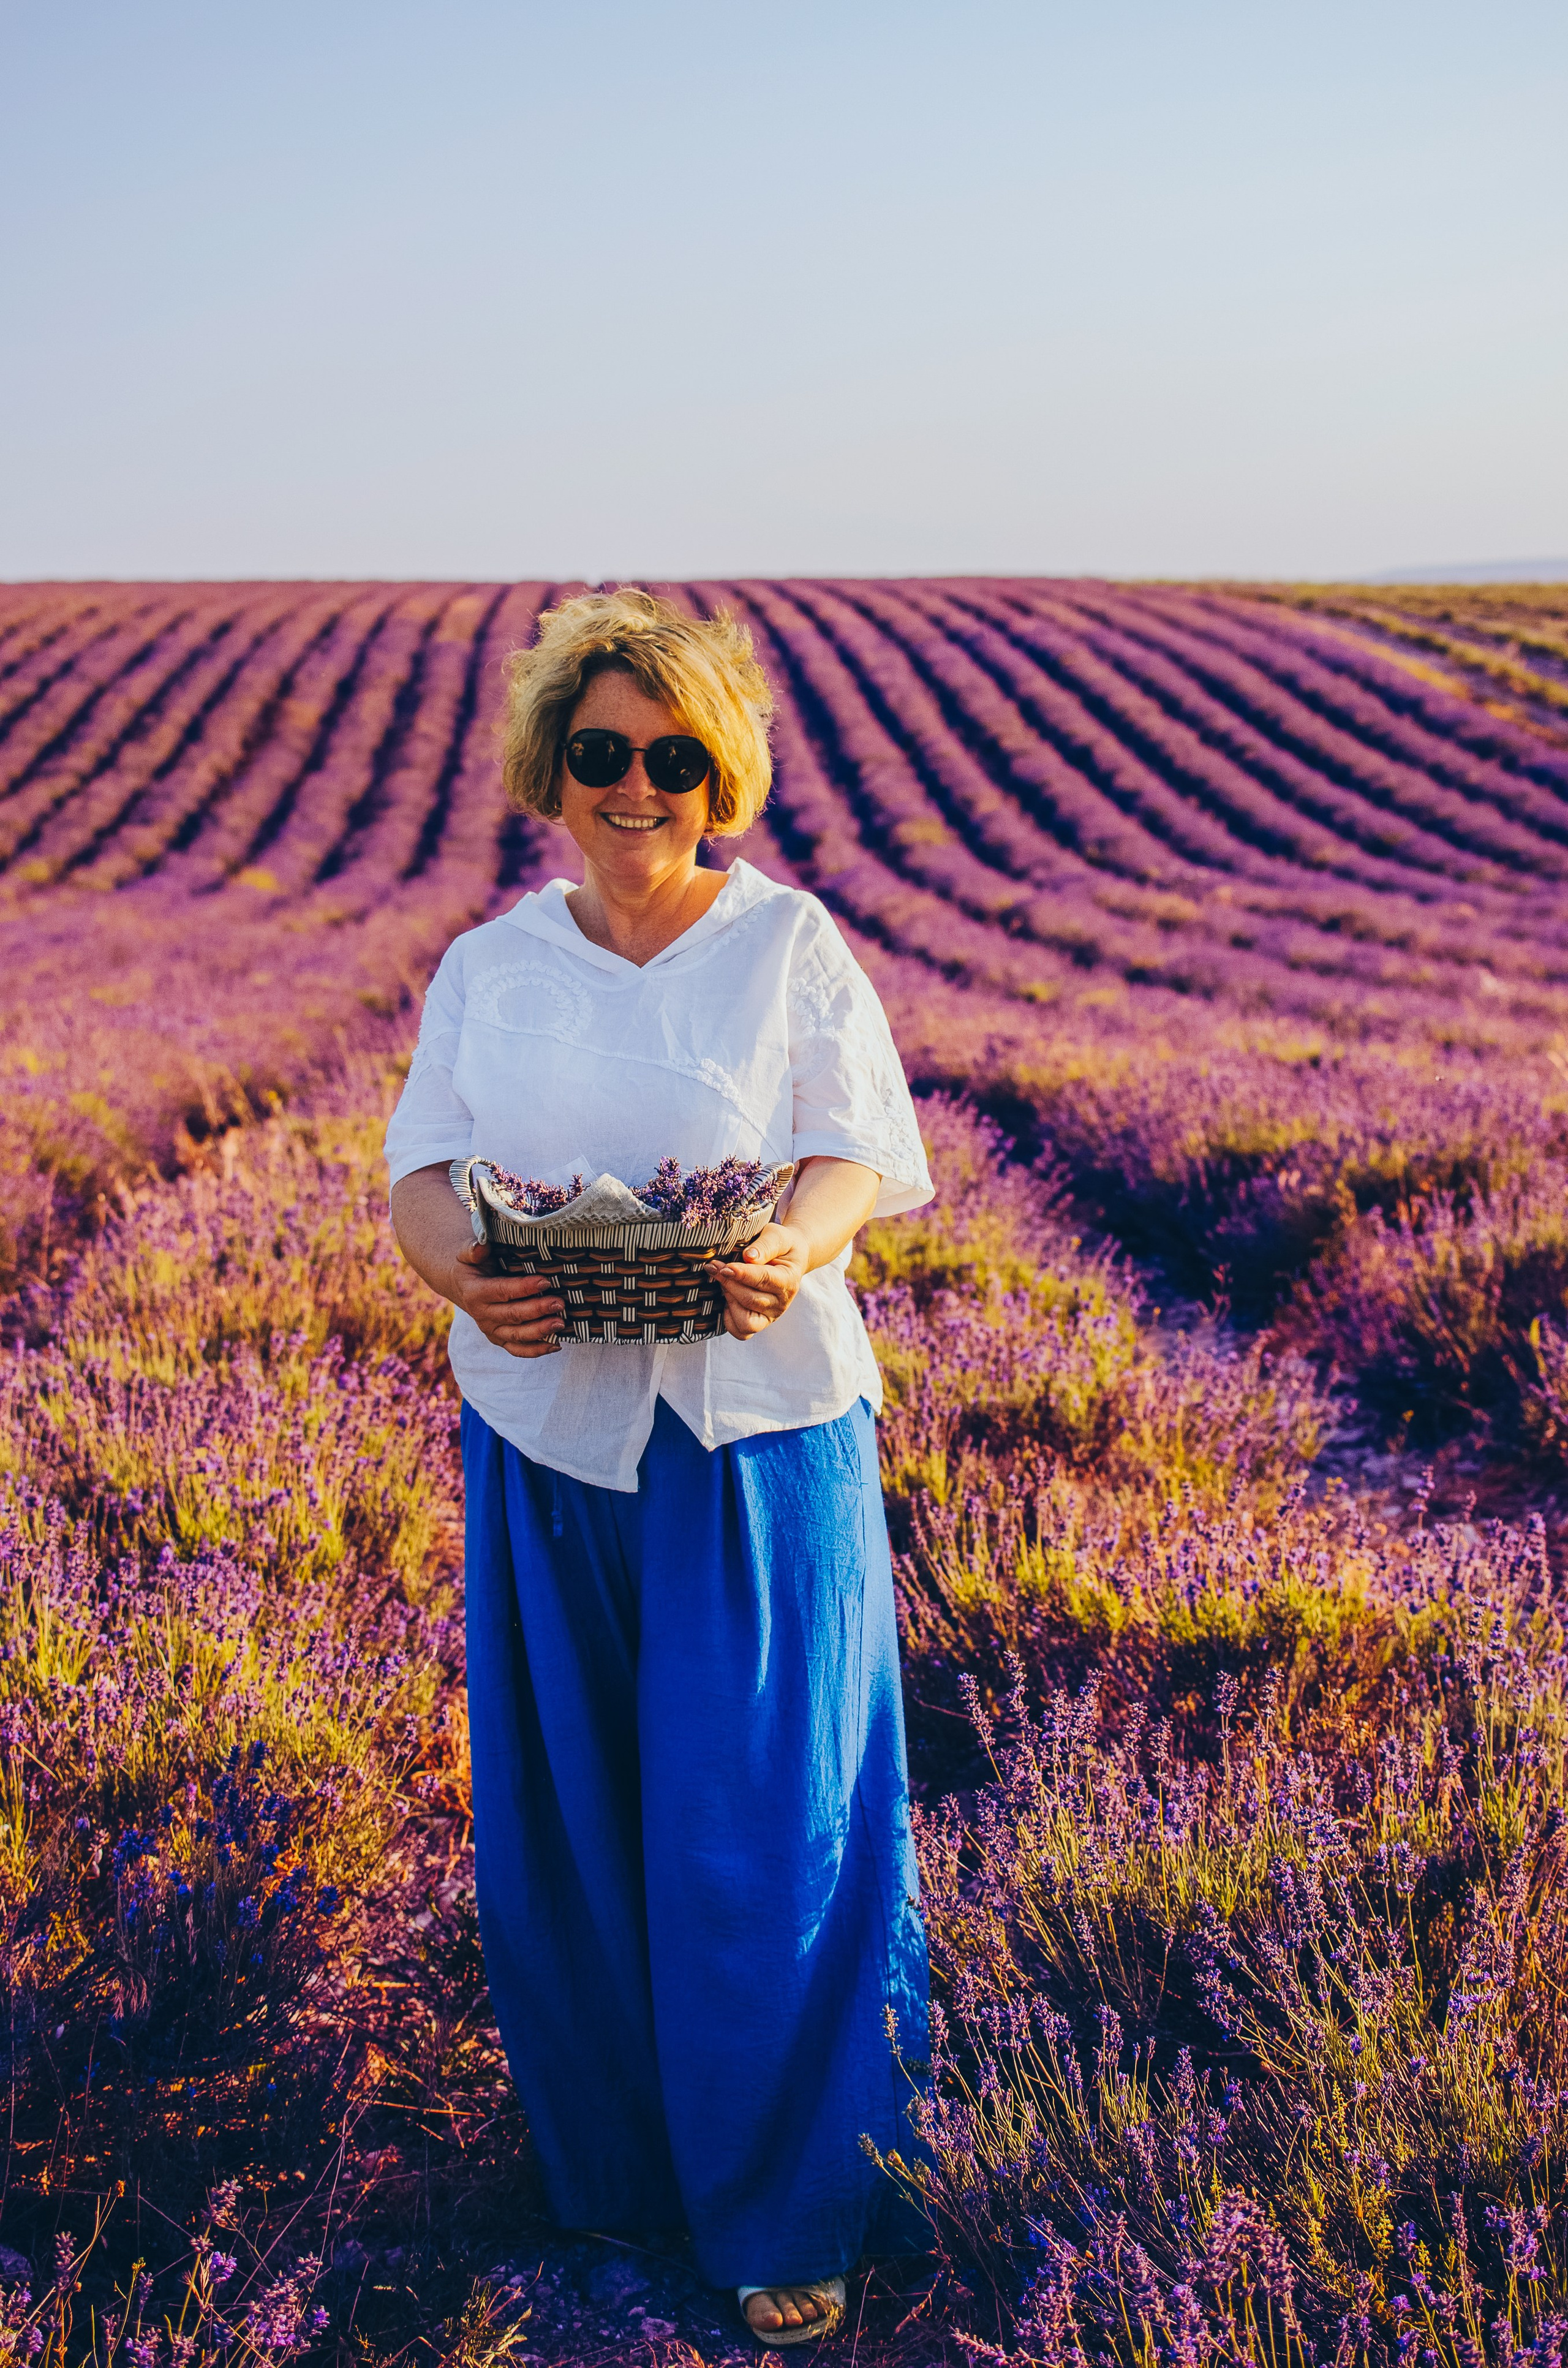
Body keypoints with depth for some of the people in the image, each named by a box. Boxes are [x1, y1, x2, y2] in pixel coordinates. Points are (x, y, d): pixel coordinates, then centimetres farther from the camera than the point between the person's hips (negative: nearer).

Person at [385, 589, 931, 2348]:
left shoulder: (790, 943, 0)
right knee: (564, 1810, 11)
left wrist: (792, 1248, -27)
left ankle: (784, 2207, 21)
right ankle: (608, 2153, 33)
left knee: (760, 1825, 2)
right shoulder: (489, 966, 8)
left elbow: (863, 1152, -4)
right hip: (547, 1429, 3)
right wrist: (464, 1277, -20)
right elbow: (419, 1172, 3)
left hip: (755, 1428, -3)